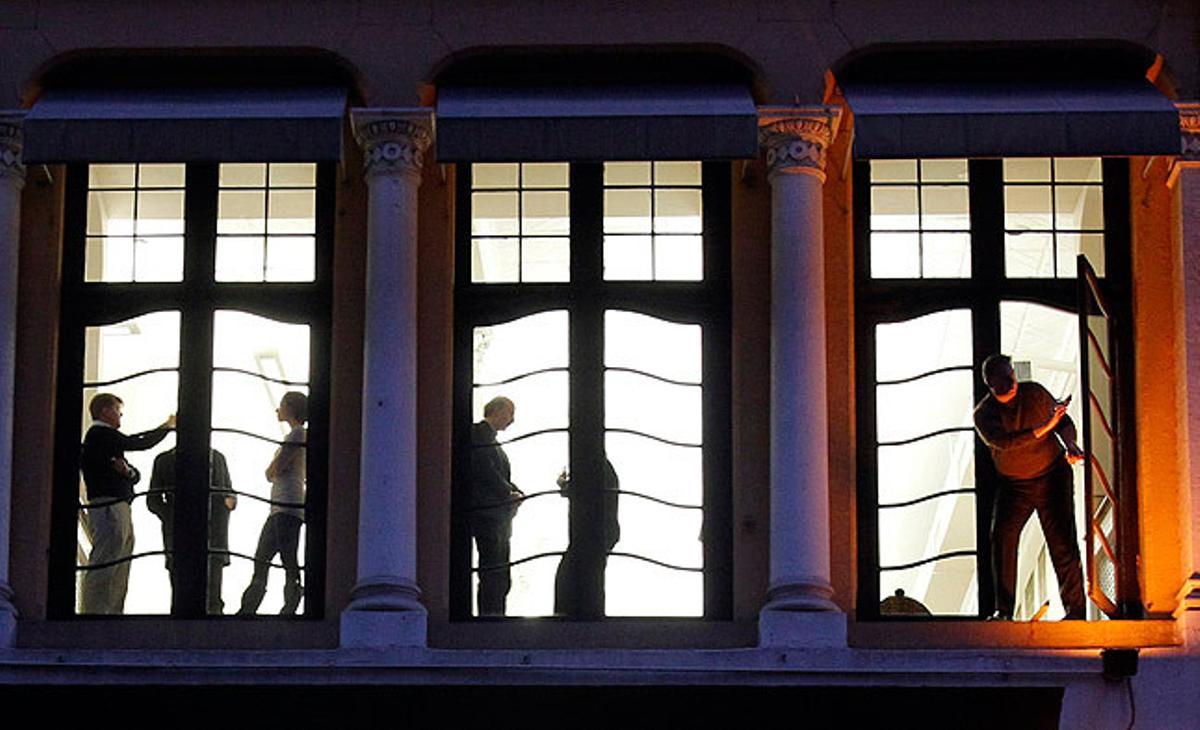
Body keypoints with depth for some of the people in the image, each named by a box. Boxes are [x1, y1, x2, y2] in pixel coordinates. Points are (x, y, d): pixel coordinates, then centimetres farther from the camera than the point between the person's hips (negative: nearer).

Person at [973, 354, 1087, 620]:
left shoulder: (1035, 394, -8)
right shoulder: (983, 414, -12)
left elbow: (1064, 422, 2)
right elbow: (1002, 442, -29)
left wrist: (1071, 445, -20)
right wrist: (1043, 428, -37)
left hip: (1052, 478, 0)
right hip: (1013, 485, 0)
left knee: (1062, 541, -7)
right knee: (1001, 536, -16)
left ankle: (1075, 610, -1)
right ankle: (1004, 610, -12)